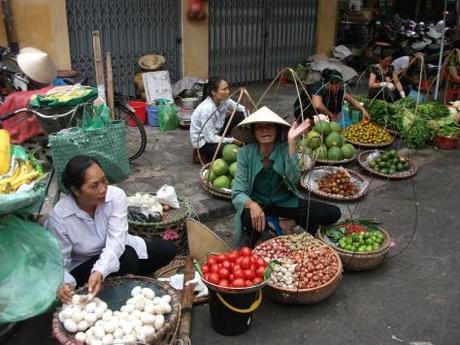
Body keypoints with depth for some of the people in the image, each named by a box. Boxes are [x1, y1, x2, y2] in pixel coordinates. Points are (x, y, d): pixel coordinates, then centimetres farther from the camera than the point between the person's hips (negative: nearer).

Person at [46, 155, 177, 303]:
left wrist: (100, 272, -48)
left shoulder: (116, 196, -24)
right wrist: (65, 283, -42)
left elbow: (116, 241, -31)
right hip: (83, 266, -3)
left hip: (115, 253, 3)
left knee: (167, 249, -10)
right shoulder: (59, 216, -26)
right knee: (127, 258, -32)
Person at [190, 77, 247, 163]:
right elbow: (211, 138, -29)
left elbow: (242, 109, 3)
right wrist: (232, 140, -27)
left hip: (216, 134, 7)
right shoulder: (206, 109, -31)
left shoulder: (224, 101, -11)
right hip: (204, 142, -7)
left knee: (239, 115, -7)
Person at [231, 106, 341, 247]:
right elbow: (238, 192, -18)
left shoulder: (285, 148, -12)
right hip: (257, 202, -2)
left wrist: (291, 142, -35)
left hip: (285, 202, 2)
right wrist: (252, 205, -41)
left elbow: (293, 179, -29)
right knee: (248, 217, -39)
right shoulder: (246, 152, -14)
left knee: (333, 213, -14)